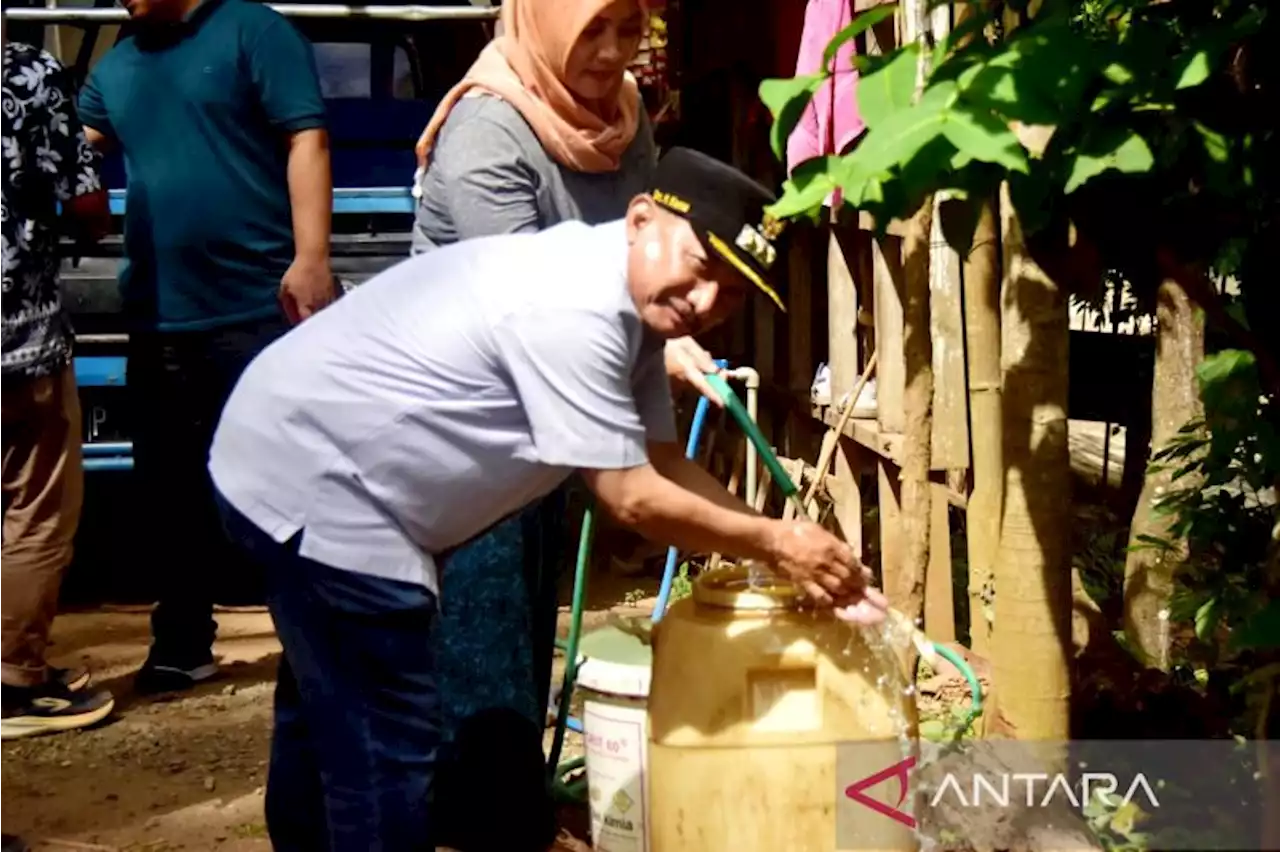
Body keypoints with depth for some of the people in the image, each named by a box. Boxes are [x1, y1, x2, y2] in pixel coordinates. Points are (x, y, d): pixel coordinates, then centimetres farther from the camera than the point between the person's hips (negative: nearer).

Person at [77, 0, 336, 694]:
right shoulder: (114, 68, 17)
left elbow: (307, 141, -10)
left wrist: (311, 258, -18)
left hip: (259, 308, -6)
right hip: (158, 318, 6)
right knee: (172, 490, 13)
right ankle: (181, 644, 26)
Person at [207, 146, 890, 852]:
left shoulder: (629, 302, 5)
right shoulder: (574, 309, -27)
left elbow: (661, 462, 7)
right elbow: (632, 497, -22)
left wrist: (799, 561, 1)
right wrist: (775, 543, -11)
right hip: (309, 476, -11)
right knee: (387, 746, -7)